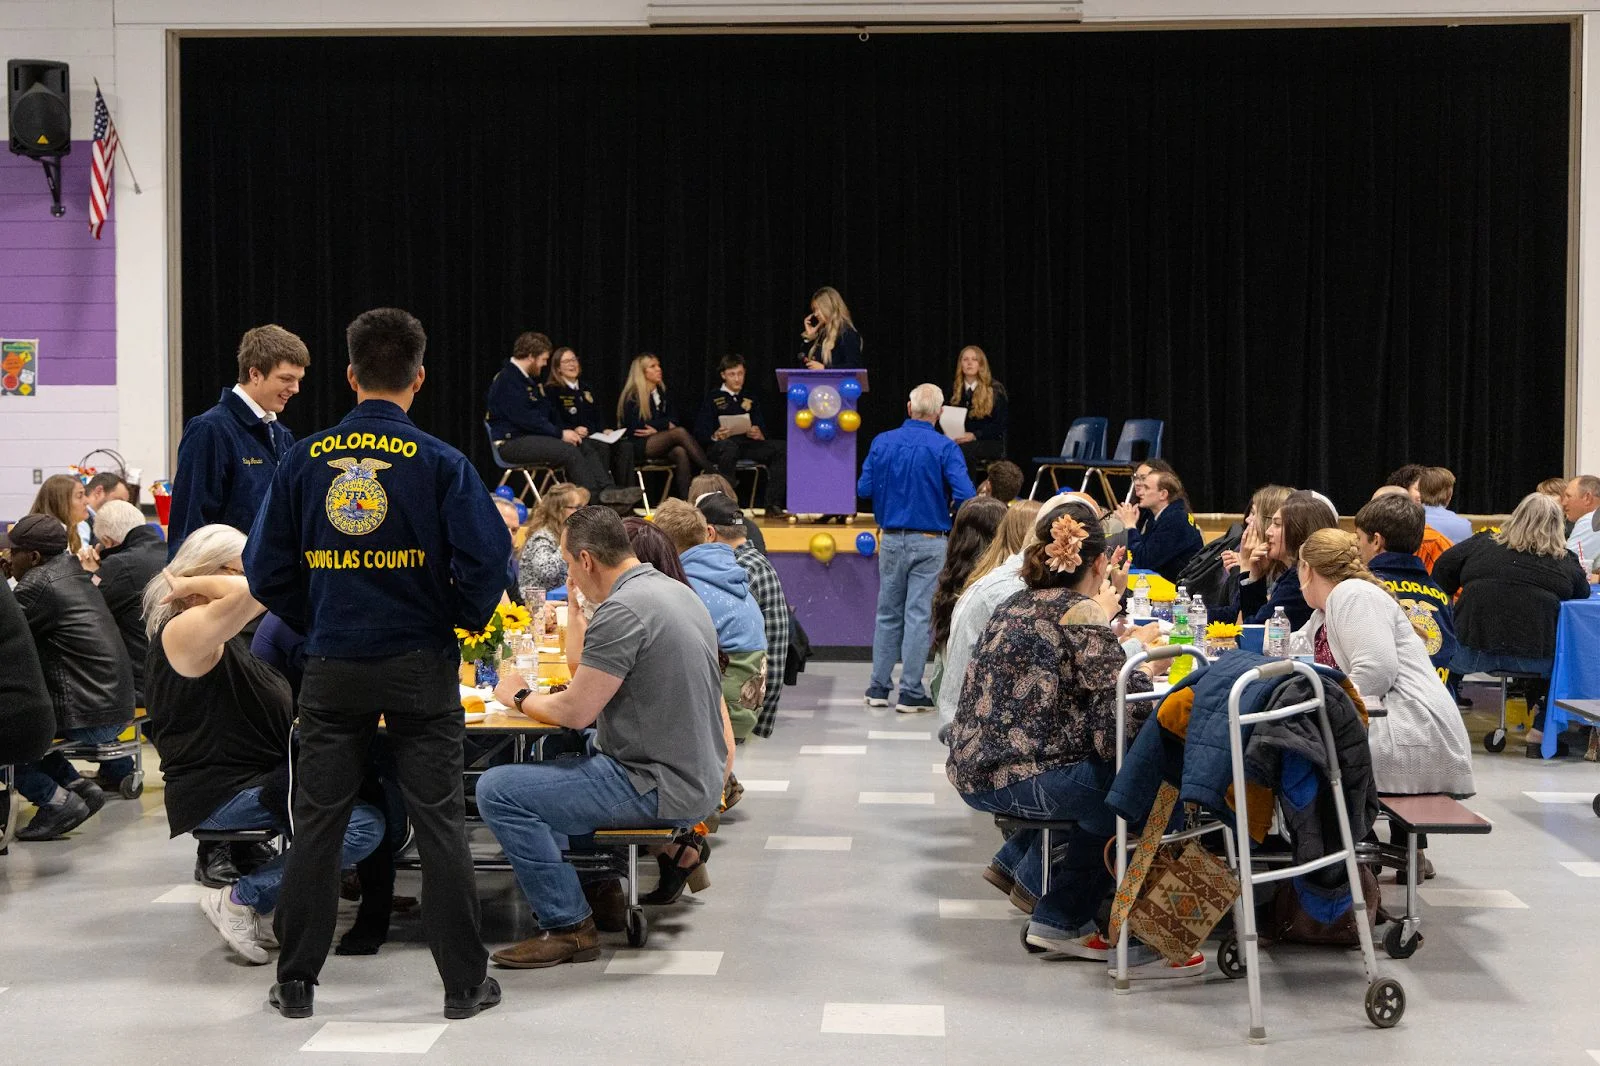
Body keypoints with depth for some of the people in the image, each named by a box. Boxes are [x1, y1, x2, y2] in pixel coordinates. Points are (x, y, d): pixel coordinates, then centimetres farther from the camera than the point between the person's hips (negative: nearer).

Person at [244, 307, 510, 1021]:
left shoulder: (304, 460, 0)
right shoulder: (440, 463, -9)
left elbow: (265, 570, 2)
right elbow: (488, 558, -16)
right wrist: (467, 619, 3)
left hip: (333, 667, 2)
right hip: (421, 666, -2)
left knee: (317, 821, 10)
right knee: (439, 821, 6)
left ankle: (296, 982, 18)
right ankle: (464, 981, 12)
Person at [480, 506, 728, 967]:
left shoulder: (622, 610, -20)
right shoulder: (675, 591, 11)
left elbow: (576, 713, -18)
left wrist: (520, 697, 0)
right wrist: (575, 610, 20)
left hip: (659, 787, -10)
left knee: (497, 790, -13)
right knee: (548, 765, 29)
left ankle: (569, 926, -6)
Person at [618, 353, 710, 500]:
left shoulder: (662, 391, 18)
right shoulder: (632, 396, -1)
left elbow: (673, 418, 14)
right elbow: (633, 428, -8)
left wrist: (656, 428, -7)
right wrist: (665, 425, -6)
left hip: (661, 442, 5)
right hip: (640, 445, -5)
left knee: (681, 452, -32)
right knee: (680, 432, -30)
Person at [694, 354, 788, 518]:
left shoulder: (751, 400, 24)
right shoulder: (713, 400, 11)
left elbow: (762, 429, 17)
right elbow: (700, 433, 2)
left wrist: (758, 434, -8)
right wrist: (715, 436, -20)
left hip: (748, 445, 4)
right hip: (718, 447, -4)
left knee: (781, 448, -21)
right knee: (729, 447, -41)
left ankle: (772, 505, -25)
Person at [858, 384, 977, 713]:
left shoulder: (882, 442, 0)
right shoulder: (945, 448, -10)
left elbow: (863, 489, 1)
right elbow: (966, 496, -18)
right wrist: (948, 506, 4)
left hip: (891, 540, 3)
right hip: (929, 542, -3)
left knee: (888, 614, 14)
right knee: (919, 615, 1)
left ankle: (878, 688, 18)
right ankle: (910, 693, 3)